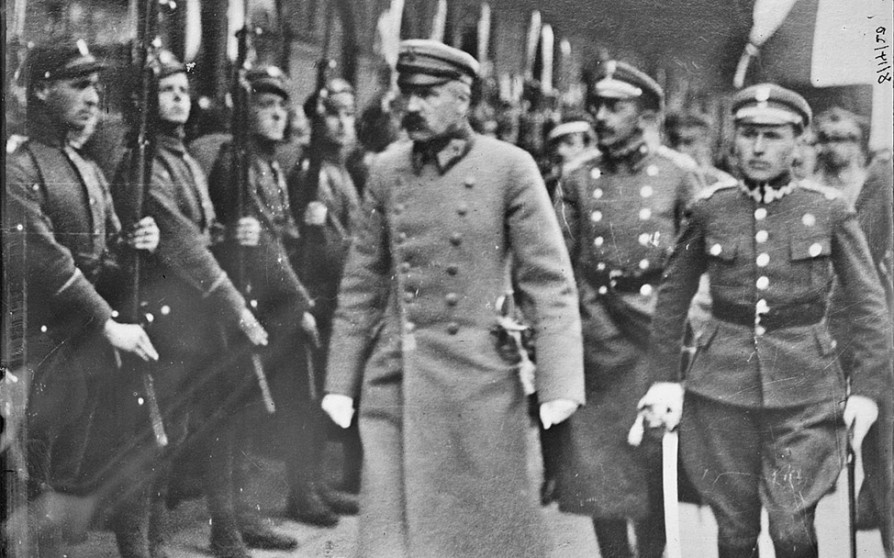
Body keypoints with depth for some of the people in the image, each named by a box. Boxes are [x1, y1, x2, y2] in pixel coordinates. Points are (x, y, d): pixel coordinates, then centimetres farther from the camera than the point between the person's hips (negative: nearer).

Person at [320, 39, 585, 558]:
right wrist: (341, 381, 10)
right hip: (392, 382, 3)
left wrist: (559, 385, -14)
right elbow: (362, 285, 12)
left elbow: (550, 281, -7)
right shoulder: (387, 170, 7)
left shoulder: (509, 168, -4)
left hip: (478, 381, -3)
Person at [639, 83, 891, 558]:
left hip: (805, 391, -1)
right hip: (723, 389, 1)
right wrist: (664, 379, 5)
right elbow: (672, 299, 11)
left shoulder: (829, 210, -1)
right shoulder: (709, 210, 3)